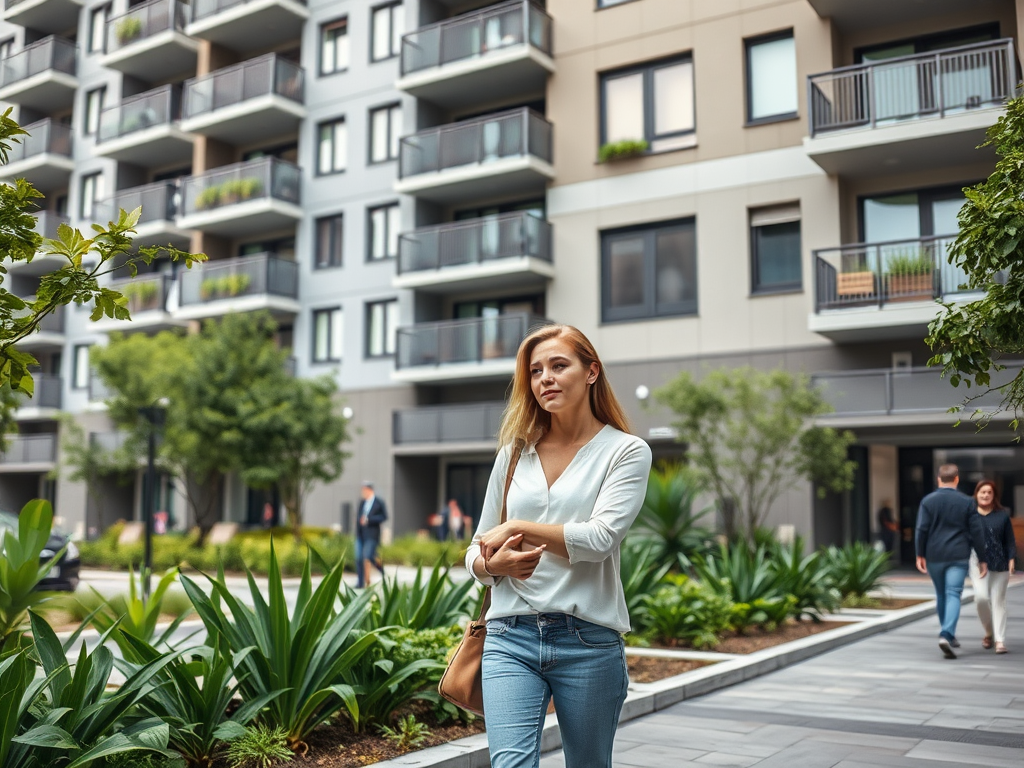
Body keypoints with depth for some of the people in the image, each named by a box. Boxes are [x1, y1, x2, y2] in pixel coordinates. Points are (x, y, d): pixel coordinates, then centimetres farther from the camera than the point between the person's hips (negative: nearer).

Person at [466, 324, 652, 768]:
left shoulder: (626, 451, 1)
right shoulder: (514, 454, 12)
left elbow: (600, 537, -14)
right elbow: (477, 551, 15)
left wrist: (518, 528, -6)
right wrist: (494, 563, -7)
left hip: (589, 642, -2)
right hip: (511, 636, 2)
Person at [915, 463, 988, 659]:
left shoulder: (928, 501, -1)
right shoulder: (967, 502, -1)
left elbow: (922, 529, -5)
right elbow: (976, 533, 0)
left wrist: (920, 554, 3)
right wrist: (982, 559, 7)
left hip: (934, 556, 2)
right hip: (958, 557, -2)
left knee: (941, 595, 17)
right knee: (953, 595, -6)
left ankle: (948, 635, 28)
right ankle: (946, 635, -24)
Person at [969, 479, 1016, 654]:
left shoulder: (1002, 515, 6)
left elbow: (1009, 541, 6)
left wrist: (1012, 559, -8)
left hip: (1000, 563, 1)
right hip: (978, 561, -1)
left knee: (998, 600, 2)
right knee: (981, 596, -14)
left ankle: (1000, 640, 5)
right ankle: (989, 632, 10)